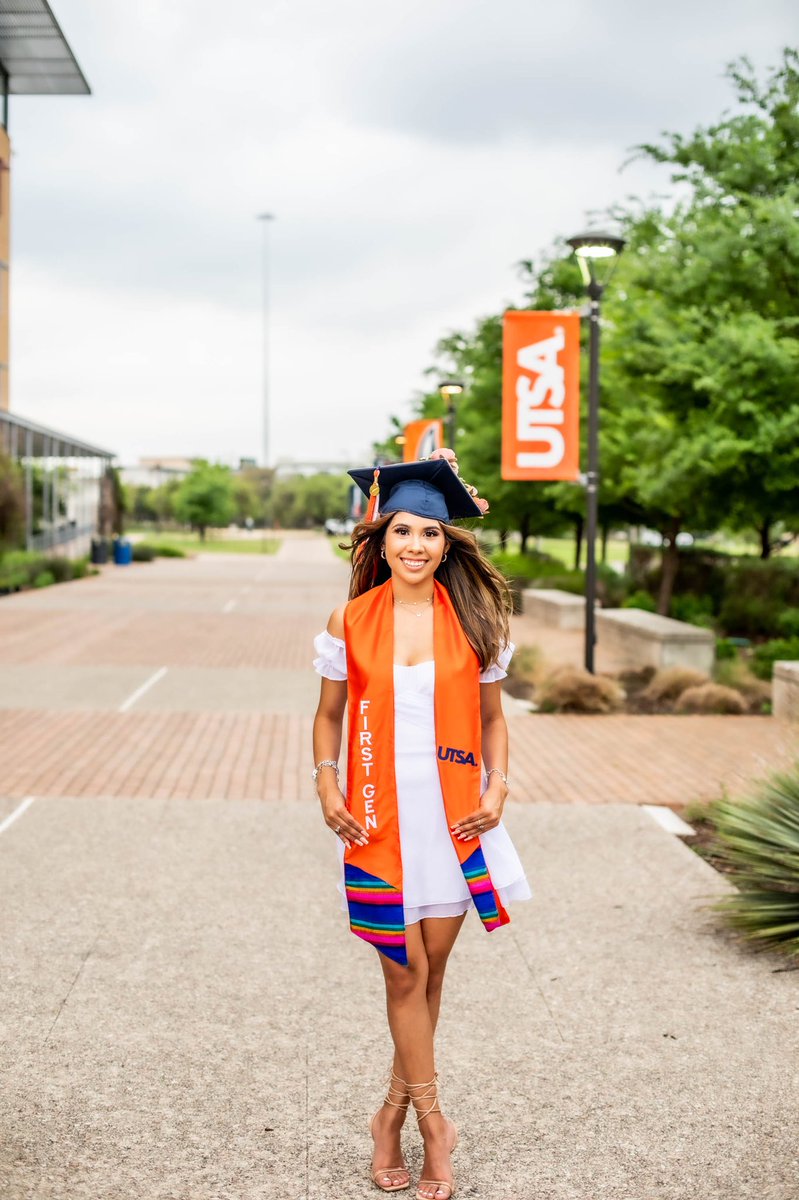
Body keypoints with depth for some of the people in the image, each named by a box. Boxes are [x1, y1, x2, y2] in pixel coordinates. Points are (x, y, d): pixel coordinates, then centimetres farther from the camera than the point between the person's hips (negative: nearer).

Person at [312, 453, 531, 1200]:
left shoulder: (473, 621, 2)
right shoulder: (350, 623, 0)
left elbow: (491, 717, 9)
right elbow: (328, 714, 8)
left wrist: (496, 787, -5)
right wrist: (326, 782, -6)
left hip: (454, 818, 1)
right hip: (380, 820, -1)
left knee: (431, 970, 7)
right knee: (405, 970, -1)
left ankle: (393, 1115, 22)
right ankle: (430, 1121, 12)